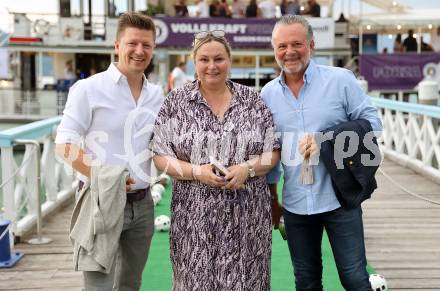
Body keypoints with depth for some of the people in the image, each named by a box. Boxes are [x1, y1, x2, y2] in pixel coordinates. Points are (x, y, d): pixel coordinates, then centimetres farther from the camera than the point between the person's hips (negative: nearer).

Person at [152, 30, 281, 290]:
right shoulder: (176, 102, 2)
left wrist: (247, 169, -13)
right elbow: (161, 156, 0)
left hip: (247, 215, 1)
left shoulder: (253, 99, 5)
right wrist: (196, 172, -15)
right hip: (195, 216, -1)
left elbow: (273, 151, 6)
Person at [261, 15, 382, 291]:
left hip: (339, 198, -3)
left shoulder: (341, 79, -6)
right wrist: (271, 197, 16)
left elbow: (371, 122, -5)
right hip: (295, 204, 4)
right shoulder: (268, 93, 5)